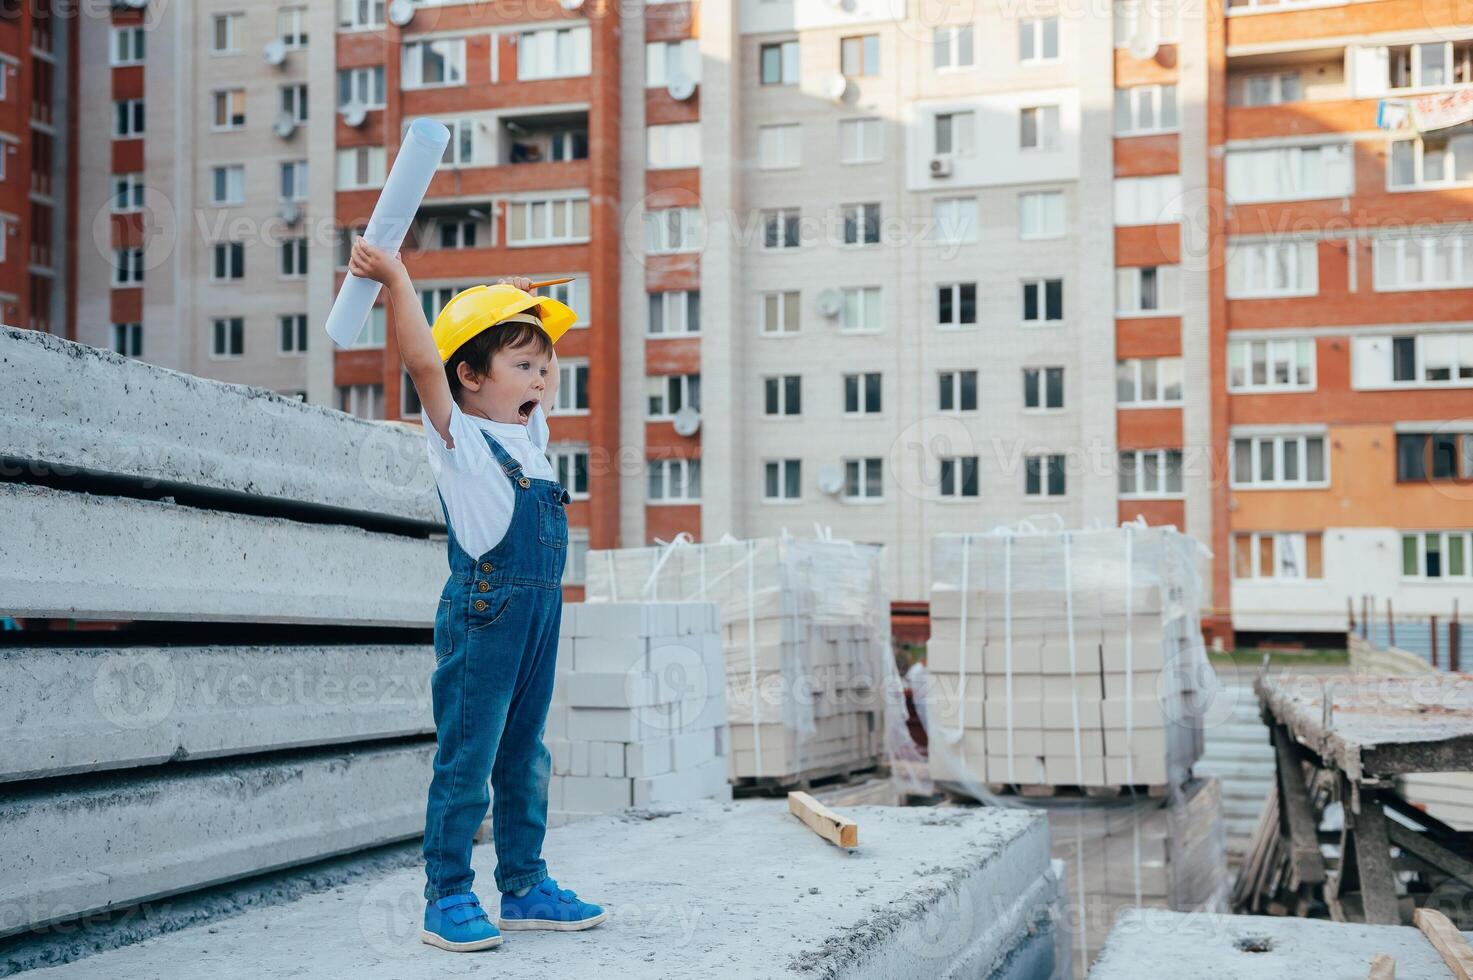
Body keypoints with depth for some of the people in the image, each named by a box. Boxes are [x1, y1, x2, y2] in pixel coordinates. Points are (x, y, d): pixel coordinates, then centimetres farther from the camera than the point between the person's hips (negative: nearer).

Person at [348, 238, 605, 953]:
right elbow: (424, 362, -18)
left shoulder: (529, 437, 17)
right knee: (465, 762, -2)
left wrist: (537, 327, 26)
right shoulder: (458, 437, -4)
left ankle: (525, 887, 24)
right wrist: (395, 279, -20)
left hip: (539, 619, 8)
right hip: (481, 617, -8)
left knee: (525, 762, 14)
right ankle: (447, 898, 6)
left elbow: (544, 379, 35)